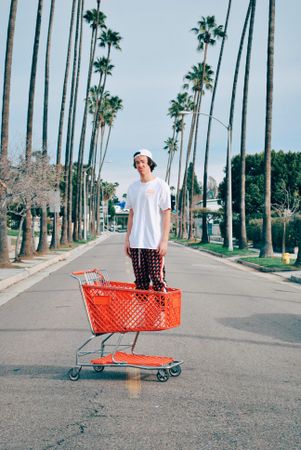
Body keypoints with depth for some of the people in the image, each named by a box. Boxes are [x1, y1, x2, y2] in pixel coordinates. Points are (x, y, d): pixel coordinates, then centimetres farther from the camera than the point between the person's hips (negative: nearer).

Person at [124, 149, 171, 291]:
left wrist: (164, 241, -11)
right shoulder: (132, 187, 13)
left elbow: (166, 214, -4)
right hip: (136, 243, 5)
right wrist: (127, 239, 11)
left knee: (157, 280, -5)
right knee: (140, 282, 8)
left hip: (154, 243, -5)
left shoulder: (160, 185, -2)